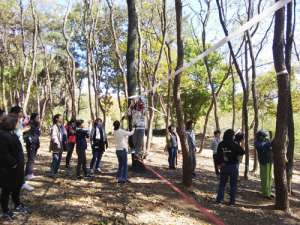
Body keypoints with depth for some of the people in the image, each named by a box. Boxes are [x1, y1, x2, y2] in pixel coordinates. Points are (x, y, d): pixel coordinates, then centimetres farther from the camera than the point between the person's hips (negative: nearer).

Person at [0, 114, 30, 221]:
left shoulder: (12, 134, 9)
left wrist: (18, 163, 7)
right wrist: (13, 163, -18)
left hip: (16, 167, 9)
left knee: (16, 188, 21)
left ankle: (18, 207, 38)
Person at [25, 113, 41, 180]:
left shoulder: (36, 125, 17)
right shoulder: (30, 125, -10)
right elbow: (27, 135, -16)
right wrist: (30, 142, -20)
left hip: (35, 145, 9)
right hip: (31, 145, -9)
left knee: (33, 159, 11)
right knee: (31, 159, -7)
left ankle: (29, 172, 18)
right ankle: (28, 173, -1)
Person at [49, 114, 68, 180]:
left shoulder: (62, 127, 15)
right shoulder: (54, 127, -12)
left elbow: (64, 135, 21)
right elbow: (53, 137, -20)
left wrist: (66, 142, 9)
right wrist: (57, 143, -23)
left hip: (61, 146, 9)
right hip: (56, 147, -9)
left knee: (59, 159, 12)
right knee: (55, 159, -10)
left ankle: (55, 172, 22)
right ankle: (51, 173, -5)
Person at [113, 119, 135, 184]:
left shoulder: (114, 131, 0)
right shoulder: (122, 131, -17)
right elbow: (130, 133, -5)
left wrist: (121, 122, 24)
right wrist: (133, 130, 15)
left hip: (117, 150, 7)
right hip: (122, 150, -6)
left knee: (120, 165, 16)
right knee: (125, 165, 3)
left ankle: (119, 178, 17)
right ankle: (124, 179, 6)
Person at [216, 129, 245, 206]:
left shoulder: (221, 144, -4)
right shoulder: (235, 145, -17)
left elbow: (218, 155, 4)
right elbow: (242, 153, -7)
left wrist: (219, 164, 16)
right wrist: (240, 146, 7)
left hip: (223, 166, 3)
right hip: (233, 166, -3)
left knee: (222, 183, 15)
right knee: (233, 184, 10)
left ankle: (219, 199, 12)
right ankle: (232, 201, 13)